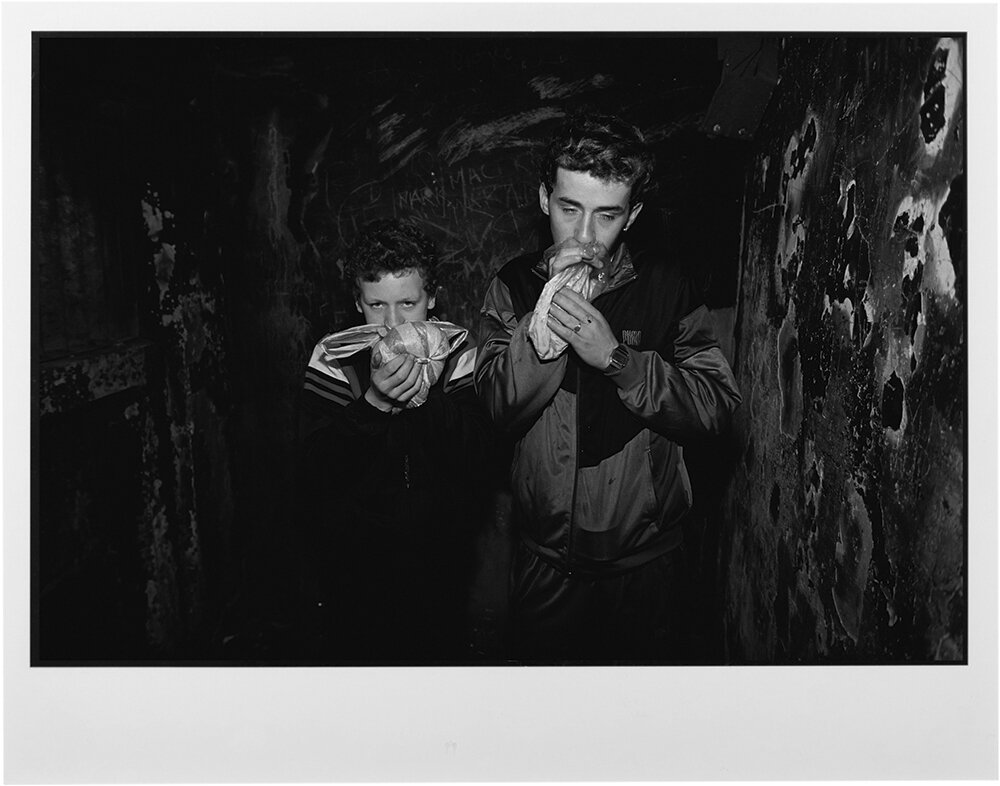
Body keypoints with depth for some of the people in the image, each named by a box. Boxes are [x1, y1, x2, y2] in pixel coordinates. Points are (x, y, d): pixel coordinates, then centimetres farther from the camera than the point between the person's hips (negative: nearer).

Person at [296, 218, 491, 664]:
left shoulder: (459, 354, -5)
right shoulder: (333, 359, -6)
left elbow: (475, 454, -15)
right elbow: (316, 471, -15)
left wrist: (423, 393, -28)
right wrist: (374, 404, -29)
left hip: (440, 570, 1)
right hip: (353, 572, 0)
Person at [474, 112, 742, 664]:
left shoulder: (663, 285, -5)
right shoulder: (514, 286, -3)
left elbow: (717, 407, -12)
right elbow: (500, 410, -13)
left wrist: (616, 356, -23)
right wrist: (548, 308, -23)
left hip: (646, 560, 0)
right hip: (546, 561, 1)